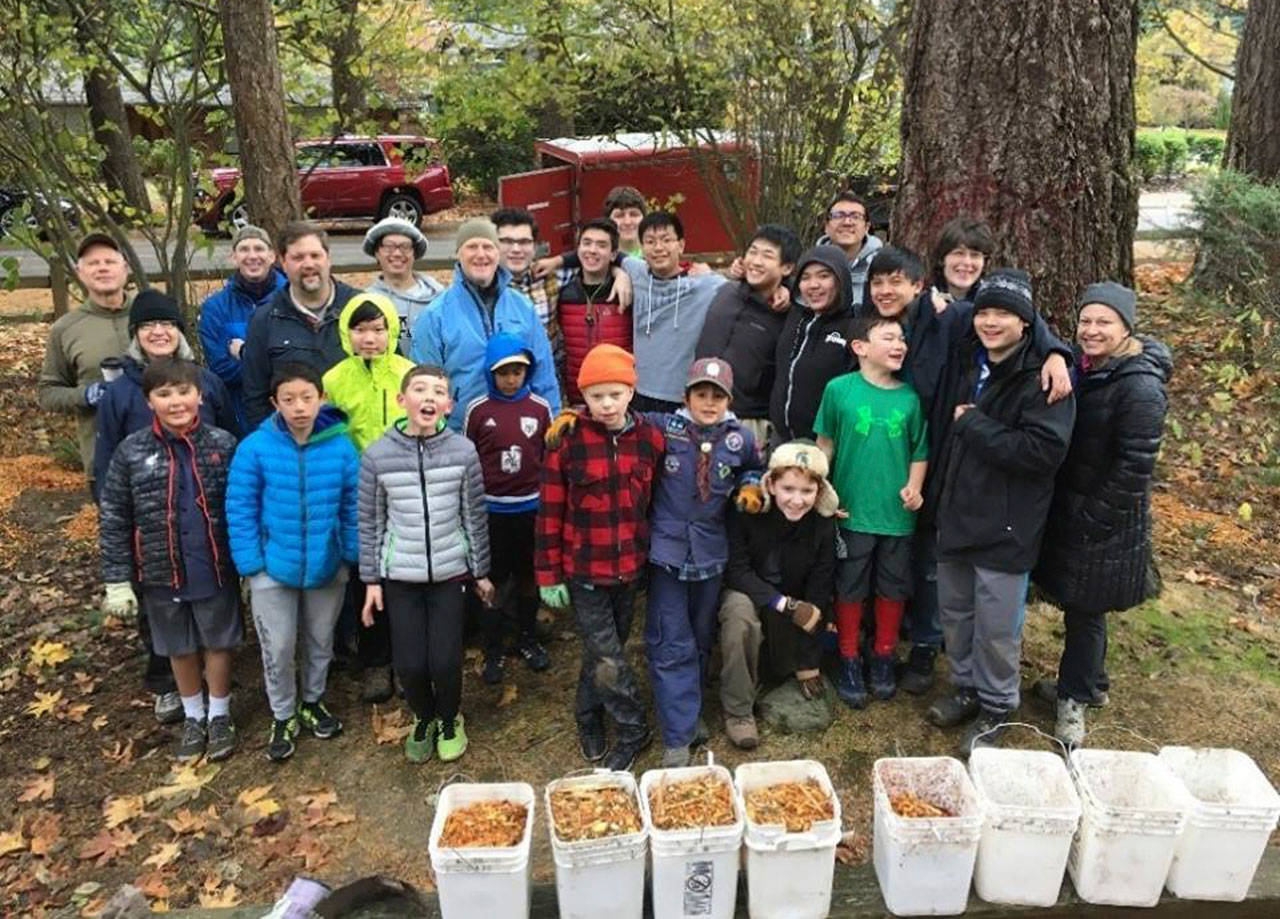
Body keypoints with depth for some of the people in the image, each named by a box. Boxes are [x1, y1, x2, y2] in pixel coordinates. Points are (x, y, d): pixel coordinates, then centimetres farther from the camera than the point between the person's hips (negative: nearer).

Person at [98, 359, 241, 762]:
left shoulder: (223, 444, -10)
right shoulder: (131, 451, -8)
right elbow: (113, 519, -3)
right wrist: (117, 580, -4)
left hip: (217, 570, -1)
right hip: (162, 574, 1)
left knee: (217, 643, 15)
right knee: (180, 648, 18)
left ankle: (220, 715, 36)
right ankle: (193, 717, 39)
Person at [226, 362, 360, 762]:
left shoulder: (341, 447, -12)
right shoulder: (255, 448, -15)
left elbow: (352, 507, -3)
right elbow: (240, 510, -9)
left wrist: (352, 555, -3)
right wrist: (250, 563, -10)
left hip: (327, 567, 1)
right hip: (273, 568, -1)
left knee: (320, 642, 19)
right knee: (278, 647, 9)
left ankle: (313, 702, 43)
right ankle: (283, 717, 31)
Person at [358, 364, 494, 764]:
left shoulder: (463, 451, -7)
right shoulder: (377, 455, -7)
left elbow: (475, 517, 1)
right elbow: (370, 522, 1)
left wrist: (481, 572, 6)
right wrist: (371, 580, 4)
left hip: (450, 571, 0)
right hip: (400, 576, 0)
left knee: (445, 660, -1)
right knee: (409, 663, 1)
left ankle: (450, 720, 31)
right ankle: (423, 718, 34)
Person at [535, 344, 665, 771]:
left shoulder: (650, 438, -3)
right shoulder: (568, 440, -11)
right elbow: (550, 512, -6)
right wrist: (549, 575, -5)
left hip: (630, 568, 3)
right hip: (584, 570, -3)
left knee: (605, 650, 17)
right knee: (608, 659, -2)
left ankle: (589, 719, 39)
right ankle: (634, 730, 20)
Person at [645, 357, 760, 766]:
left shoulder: (740, 438, -1)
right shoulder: (663, 428, -8)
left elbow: (753, 470, 20)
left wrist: (748, 485, -1)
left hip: (711, 553, 3)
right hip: (666, 550, -3)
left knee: (702, 640, 18)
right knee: (671, 646, -2)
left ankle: (689, 712, 39)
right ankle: (678, 737, 7)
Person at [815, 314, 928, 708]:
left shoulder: (910, 397, -2)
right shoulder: (839, 389, -7)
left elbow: (920, 452, 5)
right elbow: (825, 444, 1)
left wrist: (915, 486, -10)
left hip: (898, 514, 2)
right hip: (852, 511, -2)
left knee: (893, 589, 13)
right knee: (850, 589, 10)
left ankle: (883, 659, 33)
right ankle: (849, 662, 27)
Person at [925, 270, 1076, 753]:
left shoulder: (1044, 377, -16)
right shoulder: (965, 361, 5)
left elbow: (1045, 451, -24)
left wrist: (973, 424, -19)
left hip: (1008, 523, -6)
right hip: (956, 509, 7)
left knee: (997, 624, 5)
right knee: (954, 609, 18)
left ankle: (995, 706, 27)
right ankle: (965, 688, 39)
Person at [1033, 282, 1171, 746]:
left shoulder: (1140, 387, -19)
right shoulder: (1080, 367, 5)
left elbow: (1134, 465, -20)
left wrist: (1093, 517, -17)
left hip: (1105, 521, -7)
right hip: (1067, 509, 7)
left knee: (1085, 609, 7)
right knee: (1077, 604, 19)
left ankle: (1075, 697, 26)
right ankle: (1088, 683, 39)